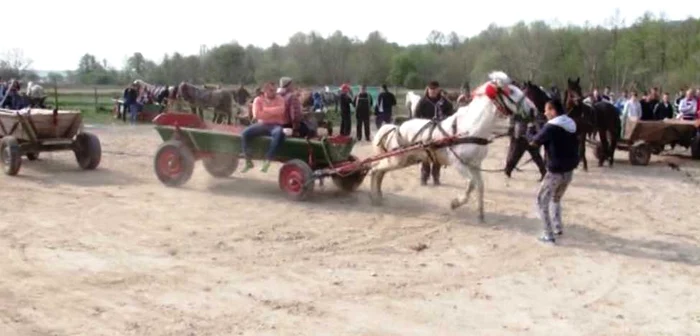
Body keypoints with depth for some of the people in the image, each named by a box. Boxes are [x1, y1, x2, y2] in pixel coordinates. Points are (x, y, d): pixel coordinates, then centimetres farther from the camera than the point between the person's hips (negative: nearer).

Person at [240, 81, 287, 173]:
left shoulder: (280, 99, 5)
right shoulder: (258, 99, 6)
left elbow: (281, 110, -17)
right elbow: (256, 114, -10)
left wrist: (265, 109, -11)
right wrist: (273, 112, -8)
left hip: (275, 125, -2)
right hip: (261, 124, 2)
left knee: (279, 133, -39)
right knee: (245, 133, -22)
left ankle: (267, 160, -31)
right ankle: (248, 161, -13)